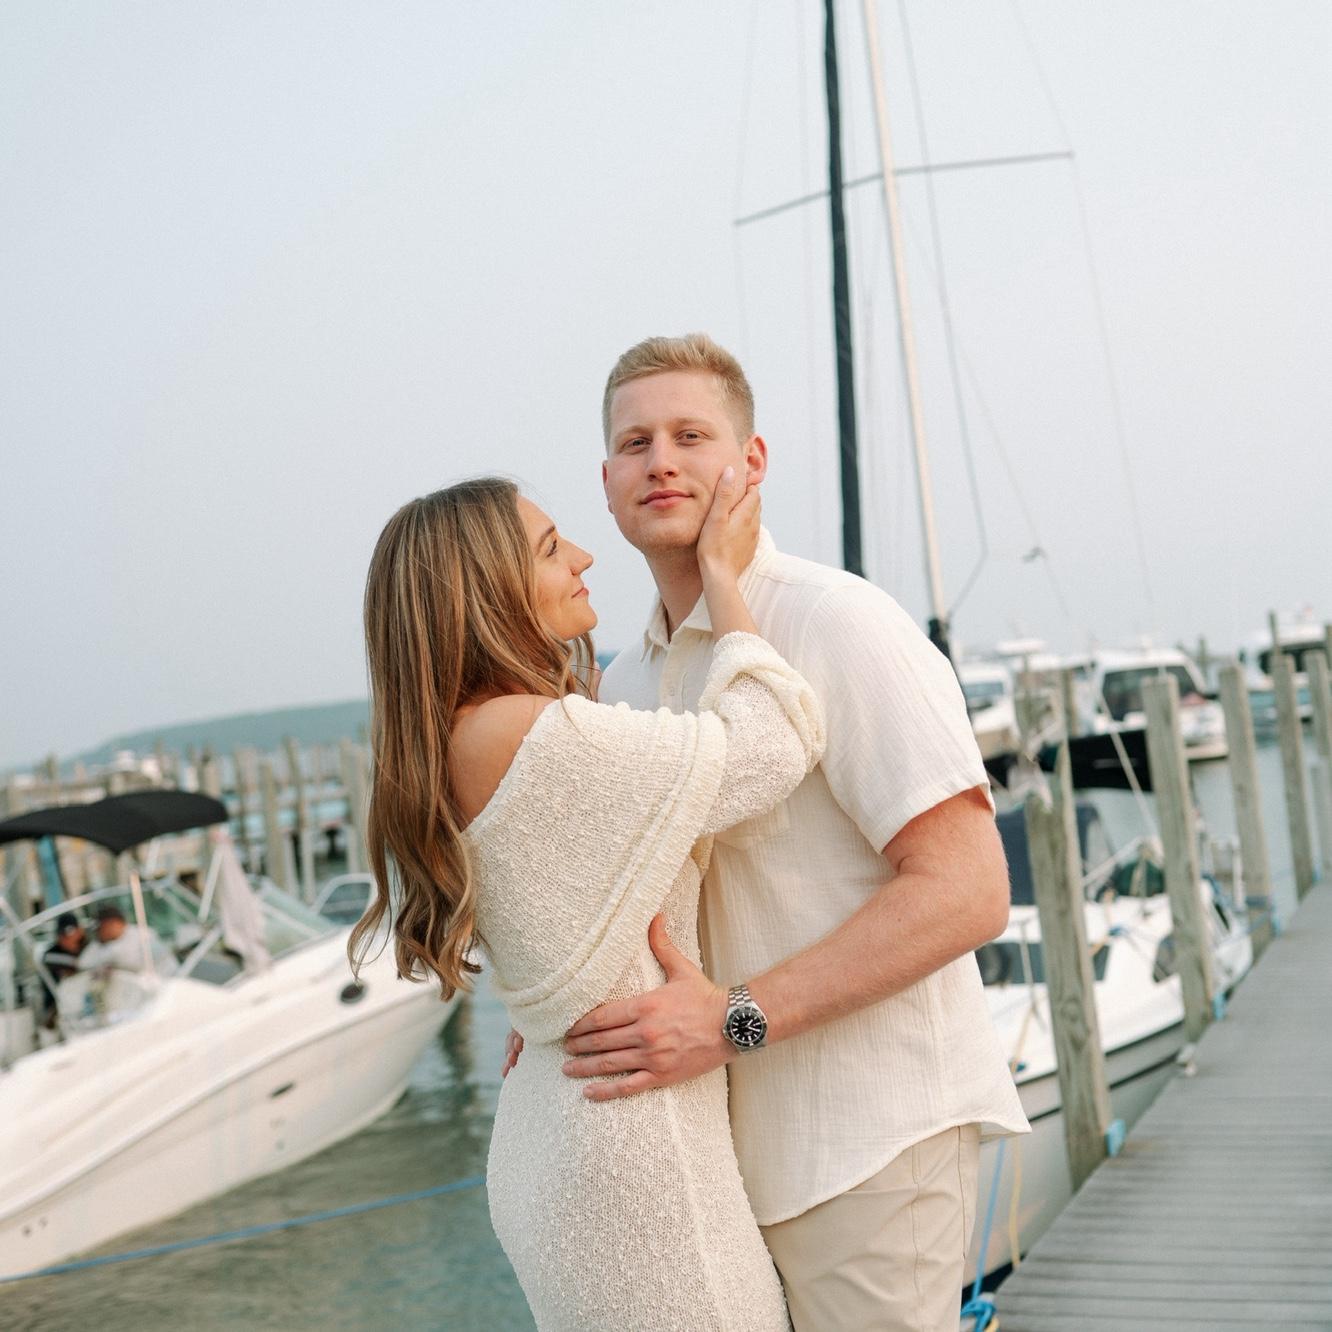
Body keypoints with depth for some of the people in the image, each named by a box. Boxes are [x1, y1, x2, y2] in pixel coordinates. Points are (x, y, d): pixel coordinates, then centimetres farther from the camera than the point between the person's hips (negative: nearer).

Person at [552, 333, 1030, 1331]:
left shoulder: (839, 625, -15)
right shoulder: (624, 686, 10)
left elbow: (967, 890, -21)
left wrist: (735, 1018, -25)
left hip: (869, 1135, -7)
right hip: (743, 1137, 8)